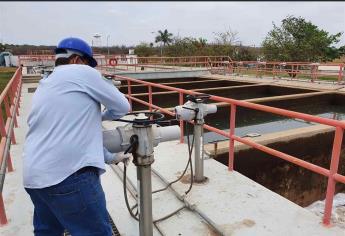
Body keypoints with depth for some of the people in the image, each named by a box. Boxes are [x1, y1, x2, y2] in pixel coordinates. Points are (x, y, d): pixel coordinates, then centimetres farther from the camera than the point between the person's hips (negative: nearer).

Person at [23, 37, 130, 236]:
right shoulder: (82, 73, -2)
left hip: (33, 176, 9)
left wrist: (110, 157, 28)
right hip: (69, 174, -9)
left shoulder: (44, 87, 23)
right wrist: (99, 116, 24)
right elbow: (123, 107, 2)